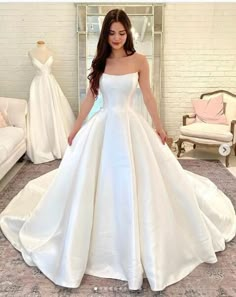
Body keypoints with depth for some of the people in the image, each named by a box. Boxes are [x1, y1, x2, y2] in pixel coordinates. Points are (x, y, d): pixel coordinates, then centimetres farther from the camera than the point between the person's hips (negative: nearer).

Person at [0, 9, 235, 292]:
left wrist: (158, 125, 7)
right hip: (102, 126, 2)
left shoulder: (139, 60, -1)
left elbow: (147, 95, 5)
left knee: (134, 184, 2)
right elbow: (90, 97, 7)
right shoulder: (99, 62, 3)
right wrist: (75, 128, 8)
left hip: (131, 125, -1)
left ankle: (138, 252, 23)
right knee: (93, 183, 5)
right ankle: (94, 242, 28)